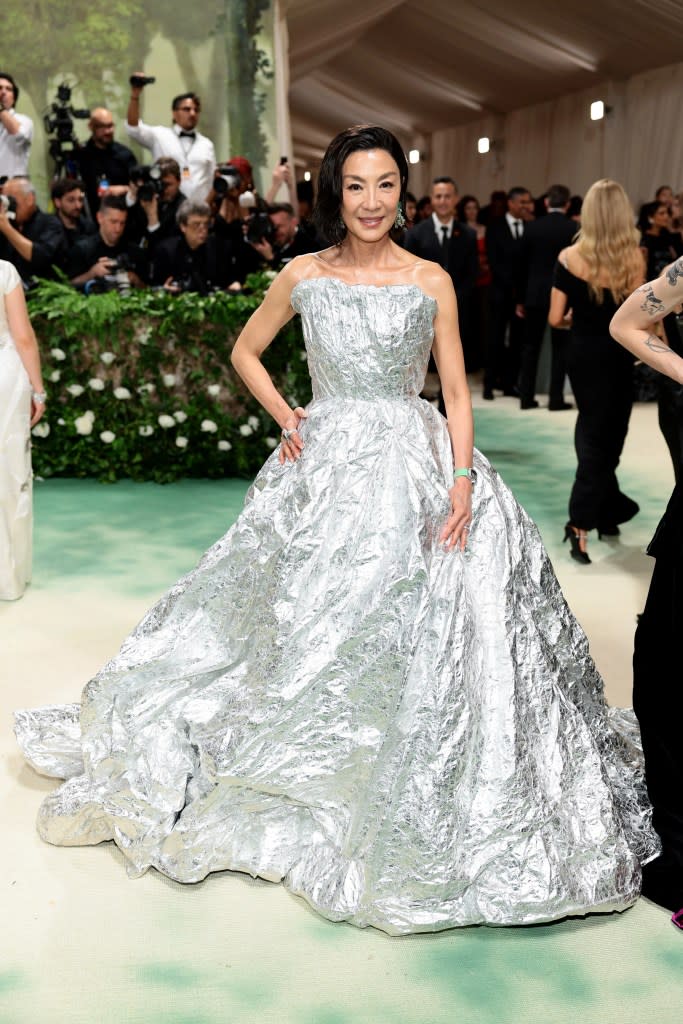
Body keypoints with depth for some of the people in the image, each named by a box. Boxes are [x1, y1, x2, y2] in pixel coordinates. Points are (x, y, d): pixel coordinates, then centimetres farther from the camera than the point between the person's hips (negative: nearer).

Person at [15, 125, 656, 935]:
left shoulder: (432, 281, 2)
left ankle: (411, 812, 18)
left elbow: (455, 393, 1)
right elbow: (246, 352, 18)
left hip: (415, 466, 0)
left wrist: (462, 483, -11)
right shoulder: (303, 276, 4)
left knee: (413, 637, -1)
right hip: (325, 468, 1)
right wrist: (285, 418, 4)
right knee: (312, 628, 5)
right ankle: (308, 787, 27)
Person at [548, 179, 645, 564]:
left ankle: (605, 510, 21)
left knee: (592, 432, 18)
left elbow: (555, 319, -6)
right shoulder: (634, 258, -11)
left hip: (583, 355, 2)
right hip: (617, 357, -1)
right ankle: (582, 522, 10)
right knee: (608, 436, 12)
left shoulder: (570, 257, -8)